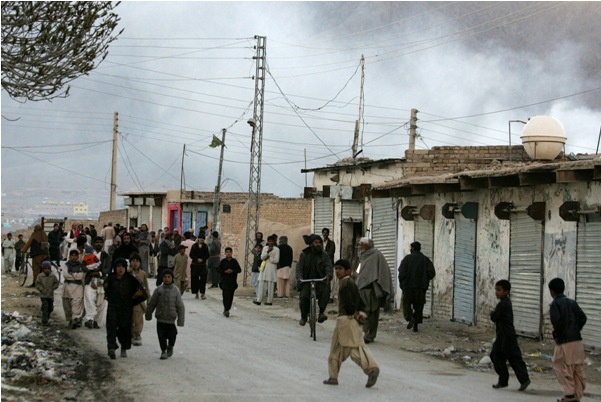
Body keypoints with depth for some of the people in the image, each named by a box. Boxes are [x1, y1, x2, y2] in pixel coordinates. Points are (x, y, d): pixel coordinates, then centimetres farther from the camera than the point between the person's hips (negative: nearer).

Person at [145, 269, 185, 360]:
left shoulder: (176, 291, -3)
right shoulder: (158, 290, -1)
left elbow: (180, 306, -2)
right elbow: (152, 304, 8)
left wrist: (181, 320, -5)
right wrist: (148, 314, 13)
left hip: (171, 319, 0)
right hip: (160, 319, 1)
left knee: (172, 335, 4)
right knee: (161, 335, 1)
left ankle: (170, 347, 35)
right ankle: (163, 351, 20)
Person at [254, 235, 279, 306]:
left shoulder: (276, 249, -2)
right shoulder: (265, 248, 11)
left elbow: (276, 260, -8)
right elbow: (262, 257, -1)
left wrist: (268, 257, -6)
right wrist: (267, 252, -15)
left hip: (272, 268, -4)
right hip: (264, 268, 4)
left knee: (270, 285, -3)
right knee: (261, 284, 0)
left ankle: (269, 301, 0)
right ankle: (259, 300, -1)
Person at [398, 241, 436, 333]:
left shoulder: (407, 258, -3)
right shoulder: (425, 259, 4)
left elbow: (402, 272, -12)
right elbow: (432, 273, -6)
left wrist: (401, 282, 3)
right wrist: (425, 280, 11)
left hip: (408, 286, -2)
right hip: (421, 287, 2)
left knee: (406, 304, 8)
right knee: (418, 306, 11)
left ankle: (410, 318, -19)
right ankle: (415, 326, 9)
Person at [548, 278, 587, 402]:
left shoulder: (555, 304, -5)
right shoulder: (572, 302, 12)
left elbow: (556, 321, -18)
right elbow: (583, 318, 5)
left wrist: (557, 333, -3)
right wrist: (576, 330, 10)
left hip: (564, 342, -6)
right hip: (577, 340, 6)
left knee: (560, 367, 5)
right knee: (578, 369, 9)